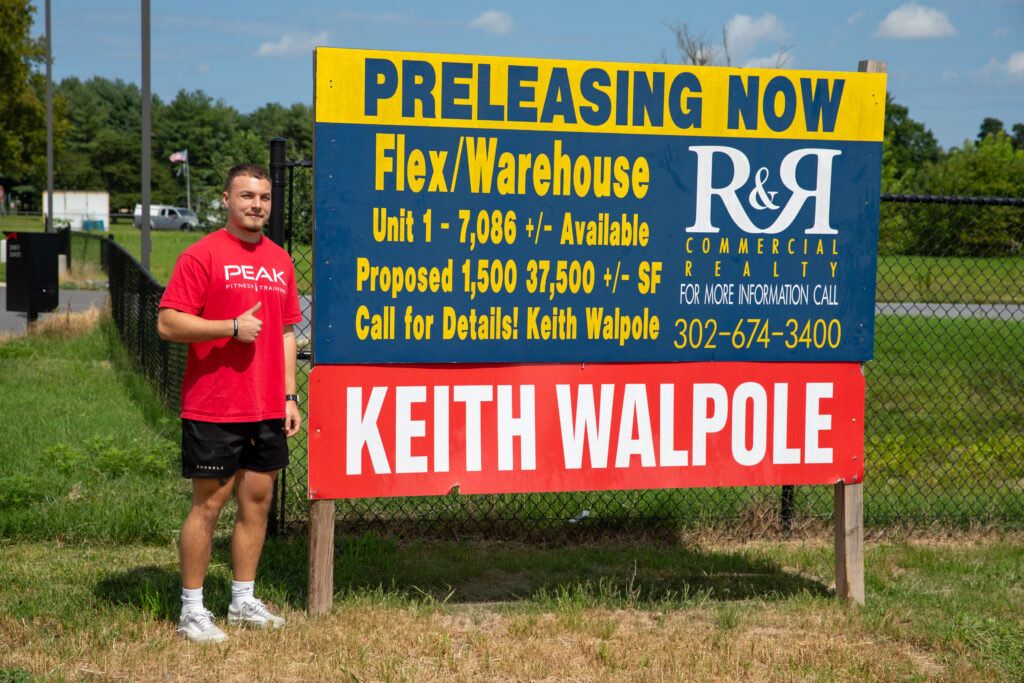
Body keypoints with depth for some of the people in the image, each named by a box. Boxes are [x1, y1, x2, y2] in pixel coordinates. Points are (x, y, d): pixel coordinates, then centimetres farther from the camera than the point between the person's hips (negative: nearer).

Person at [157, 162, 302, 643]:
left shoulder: (280, 260, 13)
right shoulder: (202, 255, -7)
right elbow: (168, 323, -12)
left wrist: (290, 396, 12)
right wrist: (232, 327, -18)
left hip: (267, 409, 6)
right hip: (213, 408, -6)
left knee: (258, 499, 10)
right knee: (208, 503, -1)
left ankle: (244, 601, 22)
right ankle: (192, 610, 9)